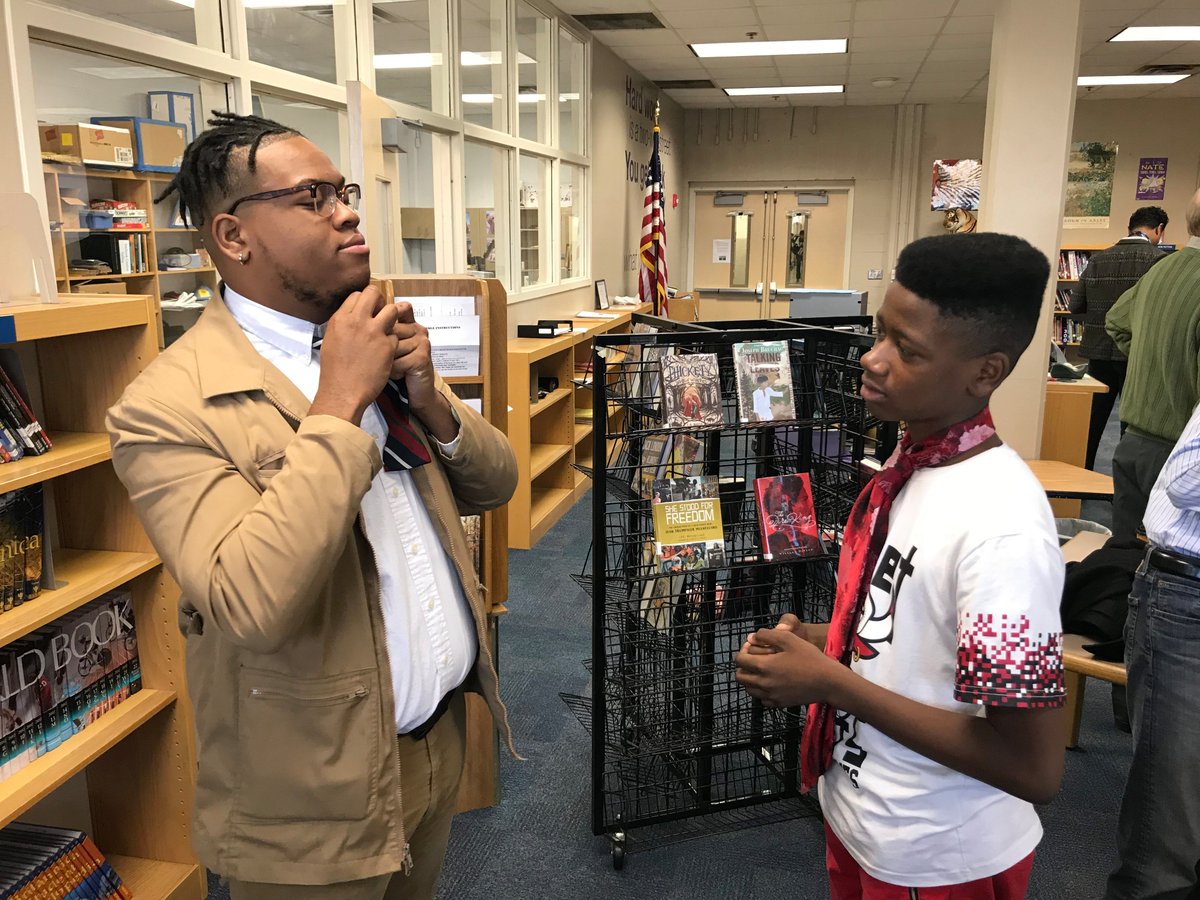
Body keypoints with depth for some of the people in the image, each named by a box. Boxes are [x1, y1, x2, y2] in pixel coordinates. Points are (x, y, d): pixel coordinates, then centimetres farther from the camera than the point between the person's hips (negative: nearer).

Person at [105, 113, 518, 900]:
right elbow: (252, 605, -32)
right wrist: (339, 404, -27)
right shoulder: (169, 407, -19)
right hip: (319, 794, -6)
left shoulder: (375, 346, 3)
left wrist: (430, 402, -13)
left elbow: (494, 483, 6)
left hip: (445, 736, 7)